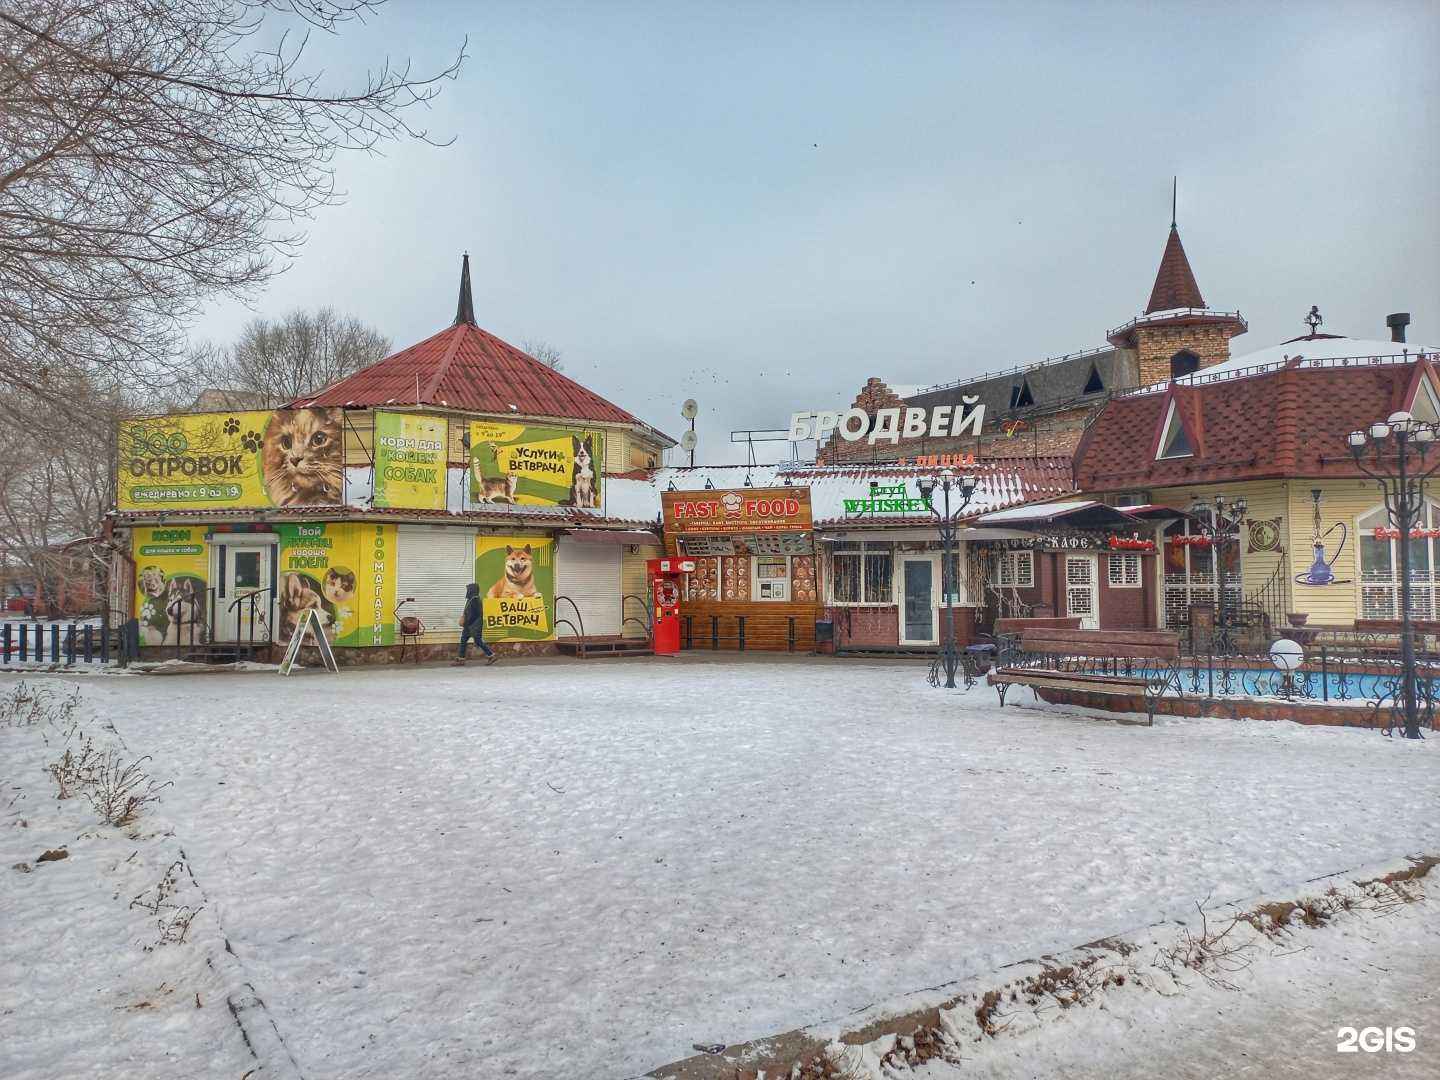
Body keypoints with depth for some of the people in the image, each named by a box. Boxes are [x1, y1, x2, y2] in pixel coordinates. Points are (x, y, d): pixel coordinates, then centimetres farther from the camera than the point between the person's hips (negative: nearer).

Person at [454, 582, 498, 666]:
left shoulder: (475, 600, -17)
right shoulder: (470, 600, 14)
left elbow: (474, 614, -21)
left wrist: (466, 622, -17)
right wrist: (464, 616, 9)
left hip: (475, 626, -10)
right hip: (469, 626, 10)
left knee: (478, 641, -6)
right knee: (463, 640, 6)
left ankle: (492, 655, 3)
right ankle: (460, 660, 7)